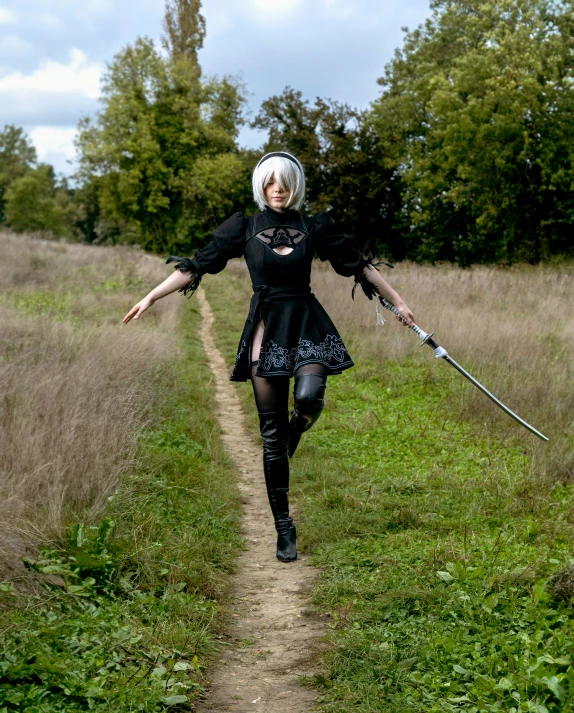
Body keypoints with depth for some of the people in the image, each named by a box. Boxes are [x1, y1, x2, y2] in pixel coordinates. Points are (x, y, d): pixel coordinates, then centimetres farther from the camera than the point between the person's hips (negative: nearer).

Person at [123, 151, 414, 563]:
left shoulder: (316, 228, 5)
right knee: (271, 433, 0)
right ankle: (284, 529, 11)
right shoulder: (244, 228, 4)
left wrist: (397, 302, 15)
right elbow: (198, 265, 4)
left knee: (309, 398, -30)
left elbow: (359, 265, 12)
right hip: (266, 328, 0)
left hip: (307, 324, 0)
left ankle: (297, 427, 11)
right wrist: (151, 297, -2)